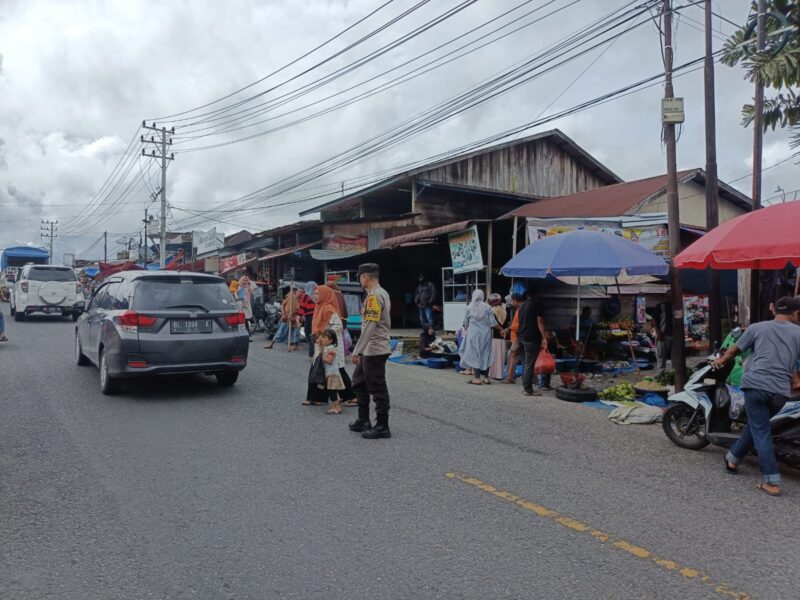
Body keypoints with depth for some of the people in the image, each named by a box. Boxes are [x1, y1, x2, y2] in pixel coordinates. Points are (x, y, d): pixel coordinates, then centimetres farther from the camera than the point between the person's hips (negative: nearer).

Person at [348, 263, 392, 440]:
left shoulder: (374, 296, -17)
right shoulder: (383, 294, 14)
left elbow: (369, 327, -23)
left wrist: (356, 351, -20)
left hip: (374, 350, -10)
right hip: (370, 350, 10)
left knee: (377, 388, -2)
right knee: (359, 382, 19)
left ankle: (382, 426, 7)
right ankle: (363, 421, 28)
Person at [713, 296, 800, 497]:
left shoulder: (757, 327, 10)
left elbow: (733, 350, 20)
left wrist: (720, 361, 37)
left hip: (756, 385, -2)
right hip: (781, 392, 2)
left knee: (761, 432, 3)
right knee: (756, 424, 22)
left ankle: (771, 482, -1)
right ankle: (733, 458, 35)